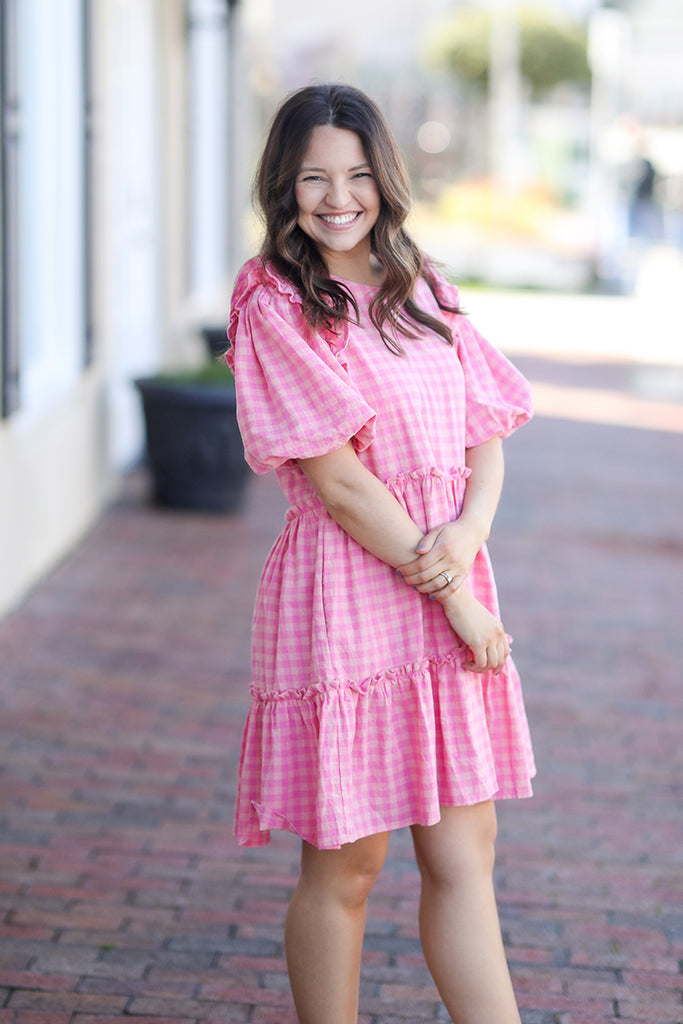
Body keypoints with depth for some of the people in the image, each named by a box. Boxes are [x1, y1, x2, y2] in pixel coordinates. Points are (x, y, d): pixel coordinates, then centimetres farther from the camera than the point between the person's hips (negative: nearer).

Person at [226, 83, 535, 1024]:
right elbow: (337, 479, -13)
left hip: (452, 586, 6)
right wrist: (453, 598, -12)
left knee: (463, 856, 6)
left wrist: (467, 538, -12)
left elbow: (486, 436, 9)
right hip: (348, 592, -5)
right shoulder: (275, 305, -8)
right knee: (344, 869, 4)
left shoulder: (422, 292, 12)